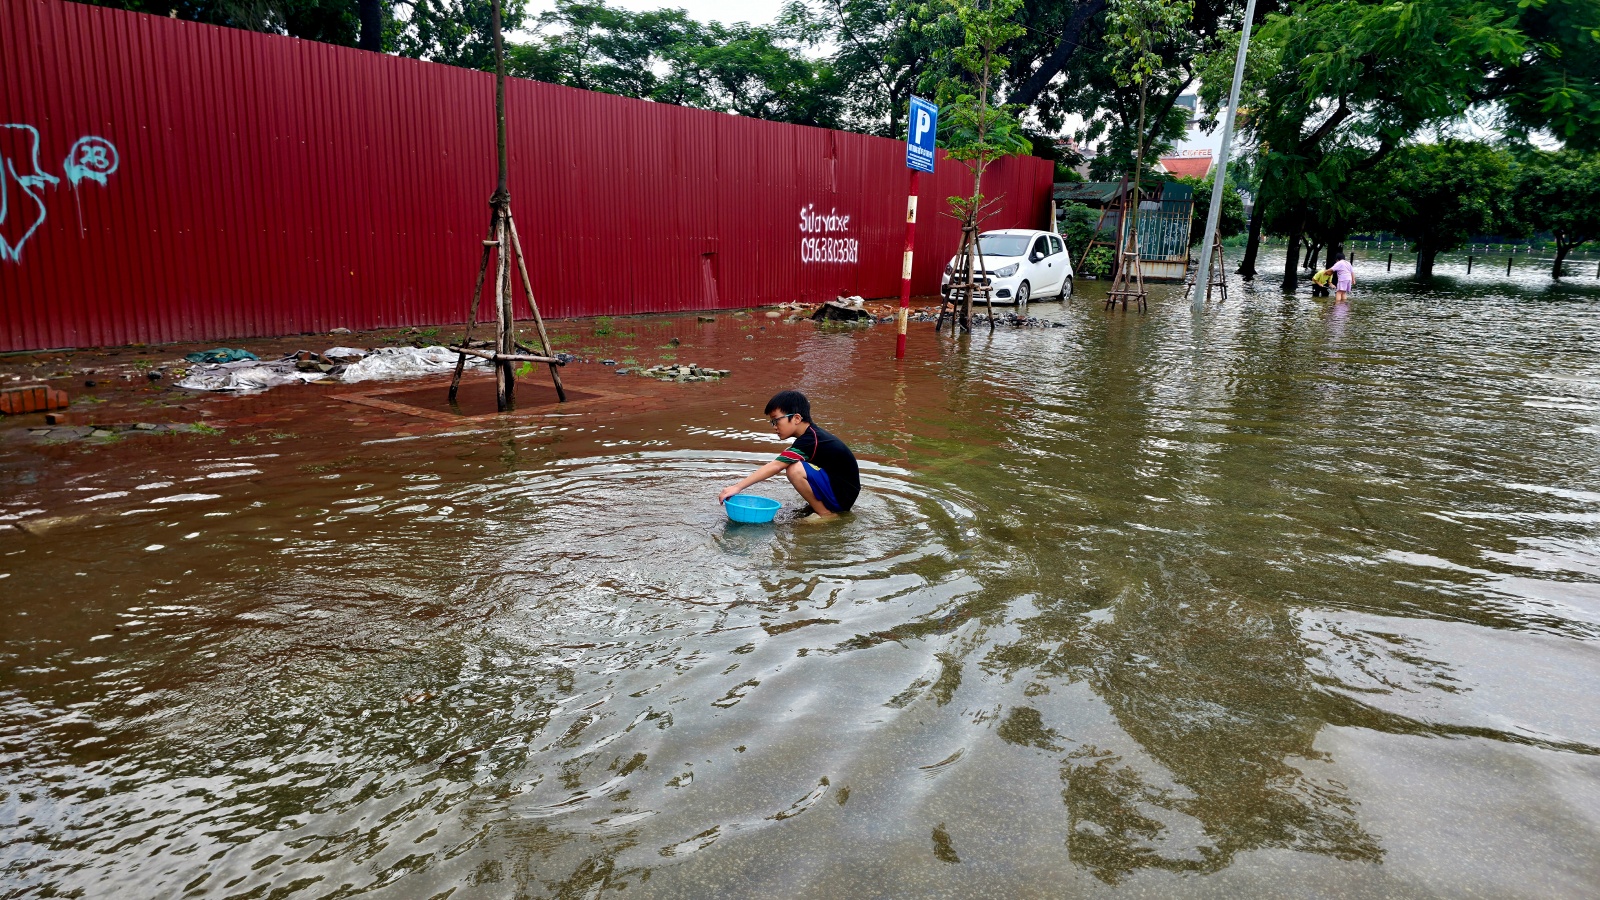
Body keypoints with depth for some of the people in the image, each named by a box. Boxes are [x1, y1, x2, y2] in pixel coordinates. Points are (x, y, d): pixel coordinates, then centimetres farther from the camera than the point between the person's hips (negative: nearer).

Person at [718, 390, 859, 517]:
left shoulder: (810, 441, -21)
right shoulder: (812, 434, 8)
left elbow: (774, 467, -28)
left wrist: (738, 487, -30)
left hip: (843, 495, -10)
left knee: (795, 470, -26)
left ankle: (826, 514, -9)